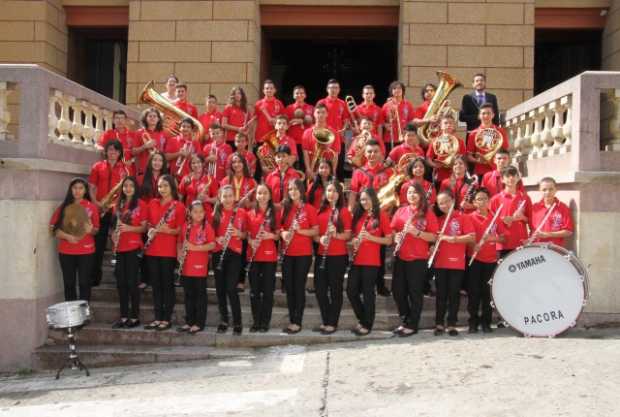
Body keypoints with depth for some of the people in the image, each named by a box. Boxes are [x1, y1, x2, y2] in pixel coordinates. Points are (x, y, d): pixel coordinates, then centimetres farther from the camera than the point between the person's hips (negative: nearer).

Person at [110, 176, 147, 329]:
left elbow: (144, 227, -5)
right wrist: (113, 234, 1)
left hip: (134, 248, -5)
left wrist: (129, 228, -21)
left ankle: (135, 317, 5)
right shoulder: (118, 204, 13)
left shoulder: (141, 204, -3)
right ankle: (124, 316, 14)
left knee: (132, 282, -4)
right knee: (121, 283, 7)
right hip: (120, 248, 5)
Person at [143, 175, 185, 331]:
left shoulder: (179, 206, -3)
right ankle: (157, 318, 16)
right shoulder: (152, 203, 11)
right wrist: (150, 230, -4)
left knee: (167, 284, 0)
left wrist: (168, 230, -22)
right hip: (152, 249, 5)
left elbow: (180, 230, -4)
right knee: (156, 284, 9)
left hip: (168, 250, -5)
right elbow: (148, 223, 17)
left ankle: (166, 319, 6)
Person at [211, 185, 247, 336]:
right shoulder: (215, 213, 5)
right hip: (218, 253, 3)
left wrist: (239, 233, -13)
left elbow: (246, 234, 7)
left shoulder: (241, 212, 1)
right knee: (220, 288, 7)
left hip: (234, 253, -3)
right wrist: (217, 239, -10)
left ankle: (237, 323, -2)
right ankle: (223, 320, 21)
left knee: (231, 289, -10)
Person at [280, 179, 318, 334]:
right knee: (289, 287, 8)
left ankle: (297, 322, 3)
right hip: (287, 253, 5)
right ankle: (291, 320, 17)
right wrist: (282, 233, -7)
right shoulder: (285, 208, 9)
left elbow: (316, 231, -6)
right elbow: (281, 226, 15)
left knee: (299, 287, -2)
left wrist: (300, 230, -21)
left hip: (303, 254, -5)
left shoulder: (309, 209, -5)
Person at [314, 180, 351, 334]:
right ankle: (325, 321, 20)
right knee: (320, 288, 6)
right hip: (321, 255, 5)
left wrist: (336, 234, -23)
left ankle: (333, 323, 10)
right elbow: (315, 232, 11)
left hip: (338, 256, -5)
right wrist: (319, 239, -9)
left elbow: (348, 235, -5)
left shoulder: (344, 211, -3)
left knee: (335, 289, 1)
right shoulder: (320, 210, 10)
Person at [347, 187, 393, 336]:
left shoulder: (381, 215, -3)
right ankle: (362, 319, 24)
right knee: (351, 291, 5)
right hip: (356, 260, 5)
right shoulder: (358, 215, 12)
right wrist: (354, 241, -2)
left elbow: (389, 240, -5)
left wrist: (370, 237, -18)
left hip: (371, 261, -5)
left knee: (367, 292, -1)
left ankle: (367, 325, 12)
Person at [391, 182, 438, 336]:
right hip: (400, 257, 4)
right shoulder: (400, 211, 8)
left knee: (415, 292, 1)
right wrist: (396, 236, -10)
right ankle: (405, 321, 24)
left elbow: (433, 237, -8)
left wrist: (417, 232, -21)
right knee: (398, 290, 8)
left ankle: (413, 325, 12)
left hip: (418, 258, -4)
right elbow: (392, 230, 12)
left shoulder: (428, 213, -3)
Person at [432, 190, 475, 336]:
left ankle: (452, 324, 11)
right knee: (441, 294, 6)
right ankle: (439, 323, 13)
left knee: (454, 294, 3)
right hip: (440, 263, 3)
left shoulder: (462, 218, -2)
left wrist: (454, 239, -18)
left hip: (457, 263, -3)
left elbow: (472, 237, -10)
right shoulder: (438, 220, 10)